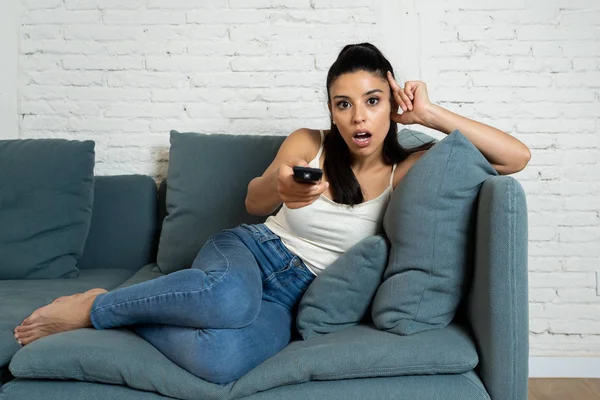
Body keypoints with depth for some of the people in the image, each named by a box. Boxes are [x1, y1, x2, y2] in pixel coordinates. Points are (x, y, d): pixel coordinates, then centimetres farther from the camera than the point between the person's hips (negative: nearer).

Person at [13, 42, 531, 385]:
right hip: (249, 250, 0)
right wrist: (280, 188, -38)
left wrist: (430, 114, -10)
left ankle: (115, 312, -10)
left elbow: (517, 156, -2)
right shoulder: (307, 145, 1)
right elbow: (254, 201, -13)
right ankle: (94, 305, -15)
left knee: (221, 359, -37)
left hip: (293, 296, 1)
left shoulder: (408, 171, 1)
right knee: (229, 296, -43)